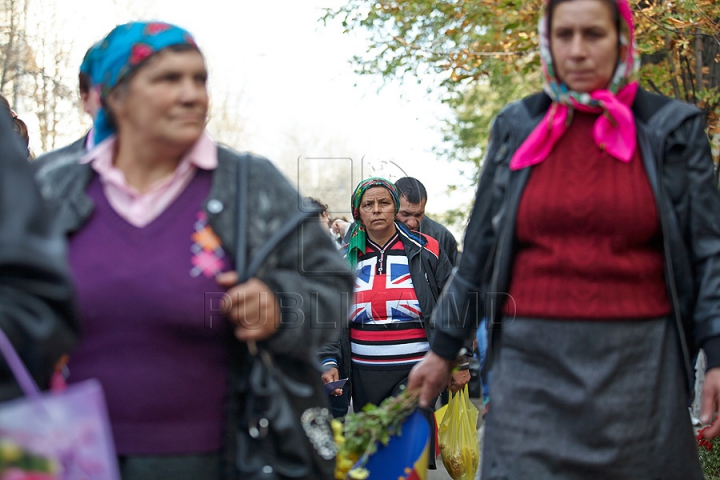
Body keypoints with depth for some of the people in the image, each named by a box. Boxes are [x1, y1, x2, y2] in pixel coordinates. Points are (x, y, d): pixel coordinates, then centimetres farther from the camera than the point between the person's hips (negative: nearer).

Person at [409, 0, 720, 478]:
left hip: (638, 362, 0)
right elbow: (480, 247, 12)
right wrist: (443, 348, 13)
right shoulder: (517, 128, 8)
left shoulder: (672, 128, 4)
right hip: (535, 359, 1)